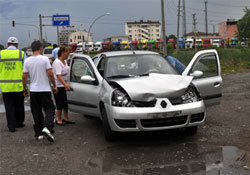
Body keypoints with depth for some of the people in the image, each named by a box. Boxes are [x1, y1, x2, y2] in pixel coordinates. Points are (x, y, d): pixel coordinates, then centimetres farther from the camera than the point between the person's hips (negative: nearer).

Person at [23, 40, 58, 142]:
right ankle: (47, 128, -20)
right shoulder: (44, 59, -8)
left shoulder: (27, 61, 1)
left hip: (33, 91, 3)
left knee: (37, 112, 10)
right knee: (50, 109, 2)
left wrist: (25, 89, 13)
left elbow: (24, 77, 1)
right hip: (45, 89, -3)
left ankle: (39, 133, 13)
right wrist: (54, 86, 1)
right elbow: (50, 74, -11)